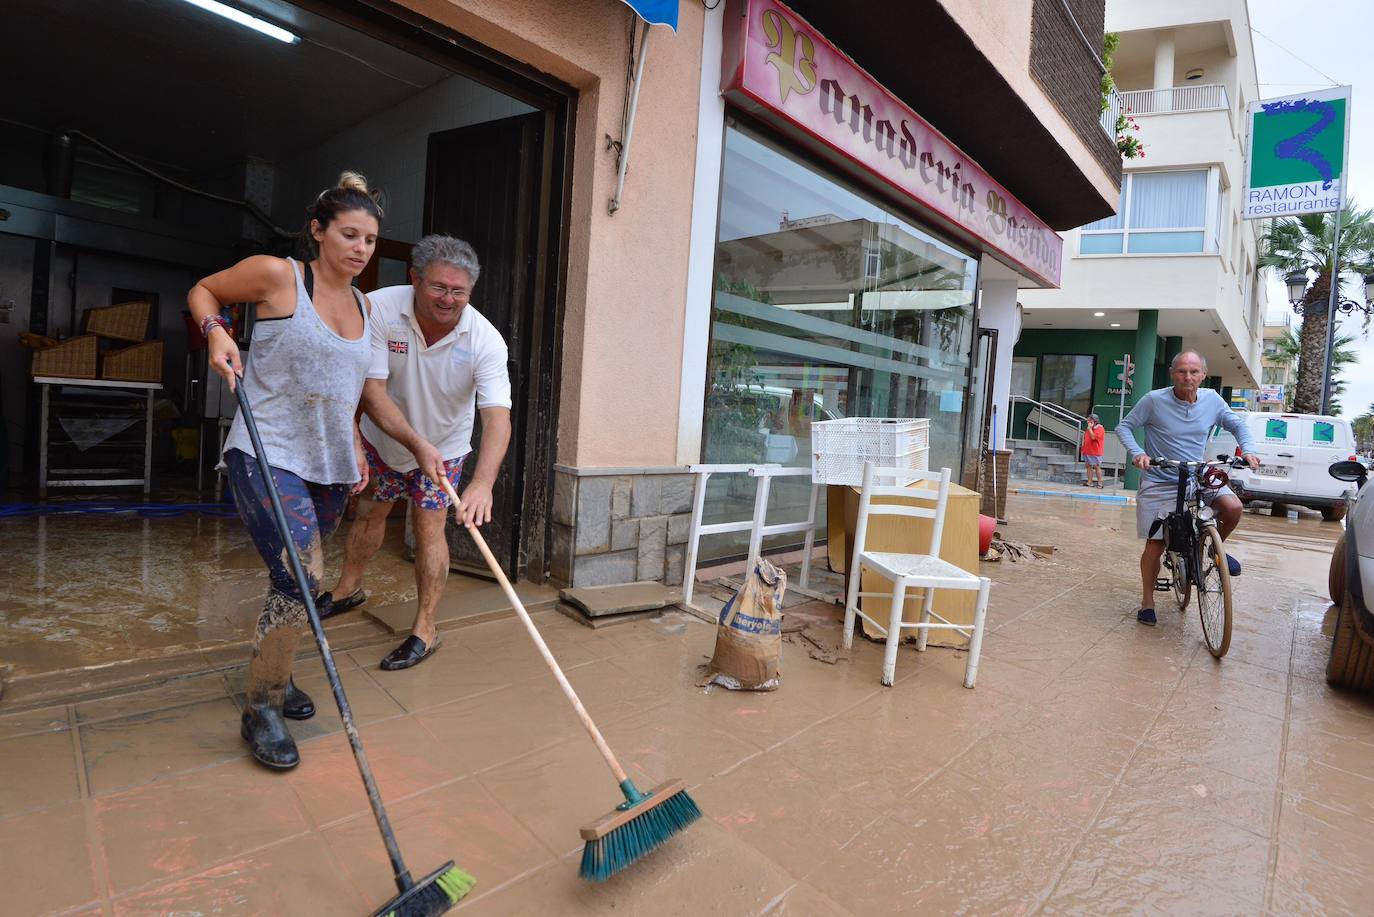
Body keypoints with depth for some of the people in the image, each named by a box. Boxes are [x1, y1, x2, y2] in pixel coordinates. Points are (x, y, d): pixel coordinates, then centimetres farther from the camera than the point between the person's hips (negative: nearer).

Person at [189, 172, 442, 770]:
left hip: (329, 464, 6)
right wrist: (216, 333, -12)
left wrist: (356, 450, 14)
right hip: (268, 456, -6)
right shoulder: (277, 275, -6)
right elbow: (203, 291, 9)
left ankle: (274, 675, 37)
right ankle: (261, 708, 6)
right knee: (301, 577, -13)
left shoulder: (363, 306, 12)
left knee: (301, 579, 15)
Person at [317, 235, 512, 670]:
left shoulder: (485, 340, -31)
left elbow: (497, 417, -39)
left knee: (429, 526, -5)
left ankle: (424, 630, 7)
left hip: (445, 444, -2)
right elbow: (372, 391, -28)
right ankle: (348, 589, 43)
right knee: (370, 511, 17)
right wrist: (416, 443, -39)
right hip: (384, 438, 2)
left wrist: (482, 482, -54)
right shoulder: (379, 309, -28)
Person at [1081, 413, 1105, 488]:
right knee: (1088, 466, 6)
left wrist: (1090, 428, -16)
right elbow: (1085, 438, 24)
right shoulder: (1089, 428, 15)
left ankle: (1099, 483, 2)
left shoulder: (1100, 428, -9)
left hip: (1095, 452, -8)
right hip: (1087, 451, 8)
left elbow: (1093, 437, -22)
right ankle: (1090, 482, 9)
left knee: (1097, 467, -4)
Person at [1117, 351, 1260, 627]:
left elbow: (1237, 425, 12)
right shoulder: (1154, 400, -13)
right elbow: (1124, 427, -7)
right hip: (1160, 482, -3)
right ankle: (1147, 601, 15)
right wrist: (1137, 452, -23)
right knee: (1156, 544, -2)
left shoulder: (1212, 400, -2)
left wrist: (1248, 450, -6)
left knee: (1233, 507, -23)